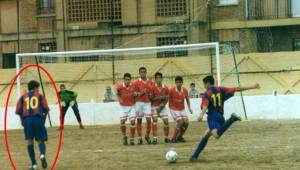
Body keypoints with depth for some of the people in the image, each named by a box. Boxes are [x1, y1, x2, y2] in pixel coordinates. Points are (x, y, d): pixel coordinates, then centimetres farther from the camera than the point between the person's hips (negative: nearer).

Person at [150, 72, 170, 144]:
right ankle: (154, 138, -18)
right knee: (154, 120, -17)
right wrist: (159, 97, -23)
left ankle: (166, 138, 13)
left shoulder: (165, 88, -5)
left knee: (166, 121, -3)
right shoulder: (153, 87, -13)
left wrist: (161, 106, -10)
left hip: (162, 106, 3)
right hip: (154, 106, -3)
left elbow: (166, 99, 0)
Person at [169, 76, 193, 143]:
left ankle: (179, 137, 14)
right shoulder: (172, 90, -18)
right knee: (180, 122, -20)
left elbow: (187, 99, 9)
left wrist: (189, 108, 2)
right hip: (174, 109, -5)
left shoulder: (185, 90, -6)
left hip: (182, 109, 5)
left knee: (186, 122, -7)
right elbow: (168, 98, -6)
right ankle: (173, 138, -8)